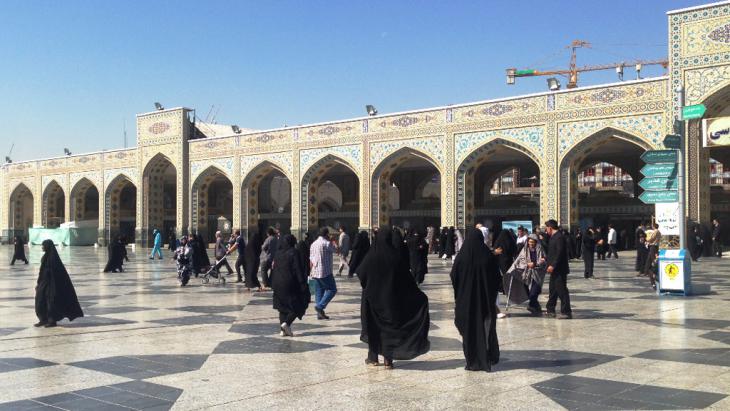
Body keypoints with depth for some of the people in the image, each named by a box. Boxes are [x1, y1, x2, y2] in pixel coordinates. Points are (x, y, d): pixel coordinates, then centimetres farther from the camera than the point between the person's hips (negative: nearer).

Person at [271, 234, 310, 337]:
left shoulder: (278, 253, 7)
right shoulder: (294, 253, -11)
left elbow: (273, 268, 12)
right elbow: (298, 269, -15)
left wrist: (273, 284, 20)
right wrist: (303, 283, -12)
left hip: (278, 285, 6)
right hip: (290, 284, -6)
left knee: (283, 307, 14)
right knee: (298, 305, 6)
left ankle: (284, 330, 11)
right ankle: (286, 323, -12)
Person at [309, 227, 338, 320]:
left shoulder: (313, 244, 12)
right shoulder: (327, 243, -13)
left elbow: (311, 259, 15)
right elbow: (336, 249, 3)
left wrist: (311, 271, 22)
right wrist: (333, 241, 21)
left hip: (315, 272, 8)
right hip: (325, 272, -8)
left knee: (319, 292, 11)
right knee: (332, 289, 1)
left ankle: (320, 313, 11)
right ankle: (320, 306, -9)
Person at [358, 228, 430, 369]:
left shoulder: (371, 255, -11)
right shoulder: (396, 256, -9)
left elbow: (361, 274, -6)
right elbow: (407, 278, -7)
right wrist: (419, 295, 2)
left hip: (373, 297, 0)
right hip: (390, 297, 0)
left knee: (373, 326, 12)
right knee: (389, 325, 8)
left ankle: (373, 357, 18)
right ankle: (388, 359, 7)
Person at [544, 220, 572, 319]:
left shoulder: (559, 237, -16)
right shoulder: (553, 237, 15)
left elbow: (559, 253, -23)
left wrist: (552, 265, -25)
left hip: (559, 269, -10)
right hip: (554, 269, 10)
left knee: (562, 290, -6)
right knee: (553, 289, 16)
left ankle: (566, 312, -2)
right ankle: (550, 309, 25)